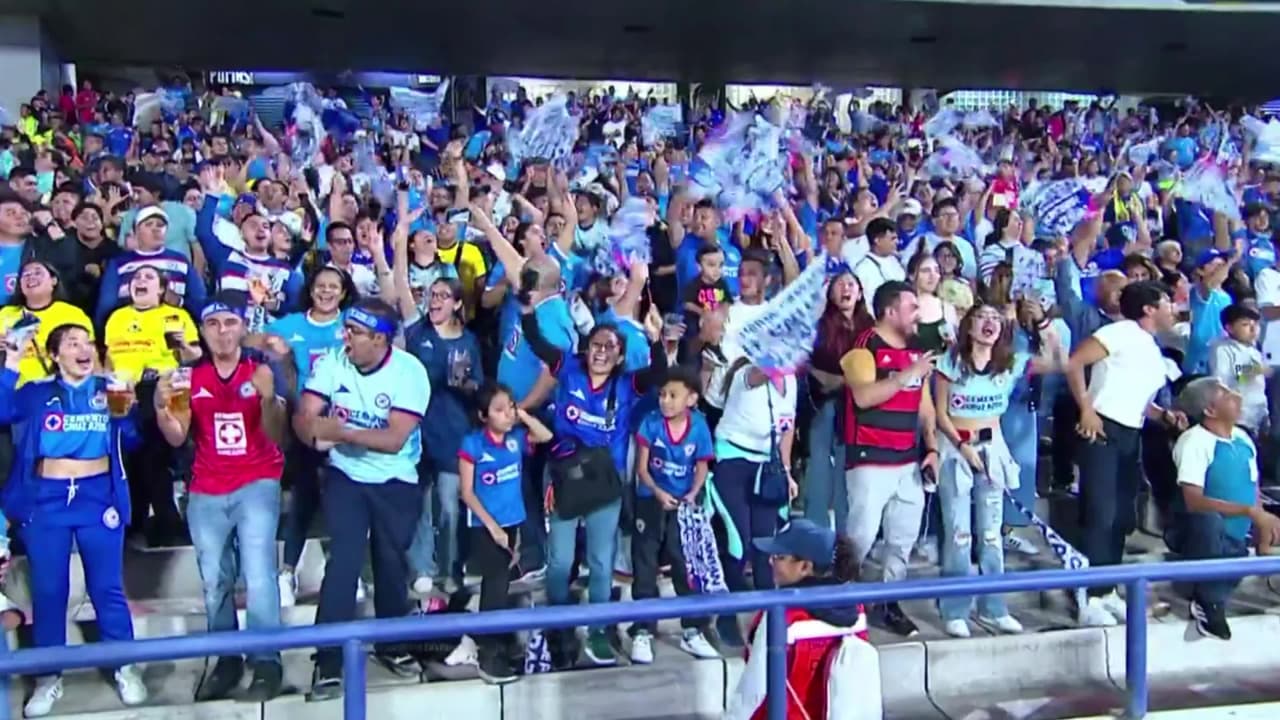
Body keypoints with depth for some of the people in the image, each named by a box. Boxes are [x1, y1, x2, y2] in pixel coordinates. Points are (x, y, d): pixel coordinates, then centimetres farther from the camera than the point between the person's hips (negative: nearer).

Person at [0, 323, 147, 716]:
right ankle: (49, 677, 19)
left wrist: (124, 413, -17)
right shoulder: (36, 394, 6)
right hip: (46, 500, 1)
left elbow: (133, 442, 1)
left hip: (98, 497, -1)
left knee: (107, 588, 4)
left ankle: (126, 669, 15)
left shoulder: (109, 389, 6)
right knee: (48, 591, 7)